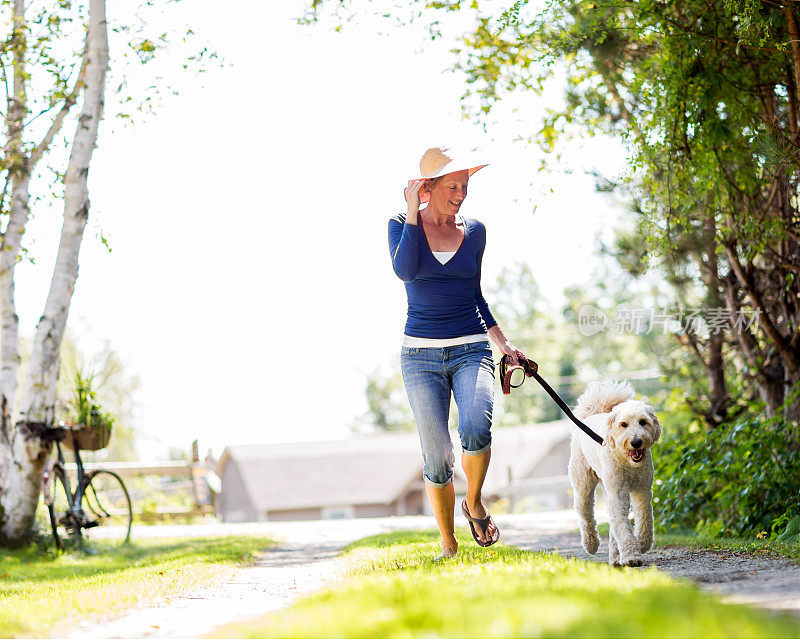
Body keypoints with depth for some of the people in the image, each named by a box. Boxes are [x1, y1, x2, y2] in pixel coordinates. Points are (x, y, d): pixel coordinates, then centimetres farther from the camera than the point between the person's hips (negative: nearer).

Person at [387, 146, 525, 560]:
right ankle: (448, 545, 14)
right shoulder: (402, 225, 2)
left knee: (476, 429, -26)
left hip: (471, 349, 1)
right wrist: (412, 212, -15)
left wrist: (503, 343, 14)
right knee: (437, 458, -5)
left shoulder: (474, 231, 10)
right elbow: (404, 270, -18)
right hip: (421, 355, -1)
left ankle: (475, 504, 1)